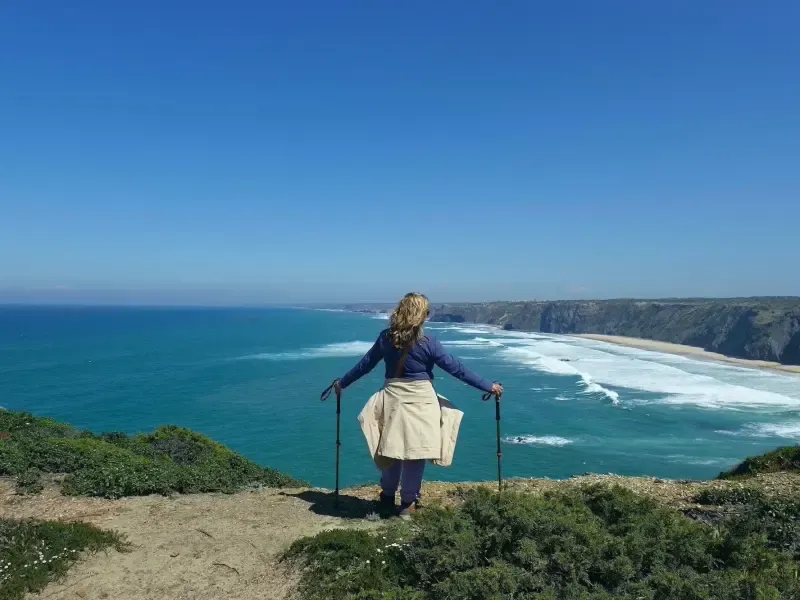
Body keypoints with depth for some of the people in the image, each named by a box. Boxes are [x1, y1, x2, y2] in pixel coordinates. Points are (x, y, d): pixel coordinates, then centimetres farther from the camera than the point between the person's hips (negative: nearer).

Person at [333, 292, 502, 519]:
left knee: (393, 450, 17)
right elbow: (457, 369, -7)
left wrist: (342, 383, 24)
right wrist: (488, 386, 1)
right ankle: (408, 503, 18)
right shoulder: (427, 343, -11)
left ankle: (388, 498, 30)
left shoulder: (385, 338, 0)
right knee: (416, 452, 8)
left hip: (393, 398, 4)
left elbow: (364, 365, 9)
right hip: (420, 401, -4)